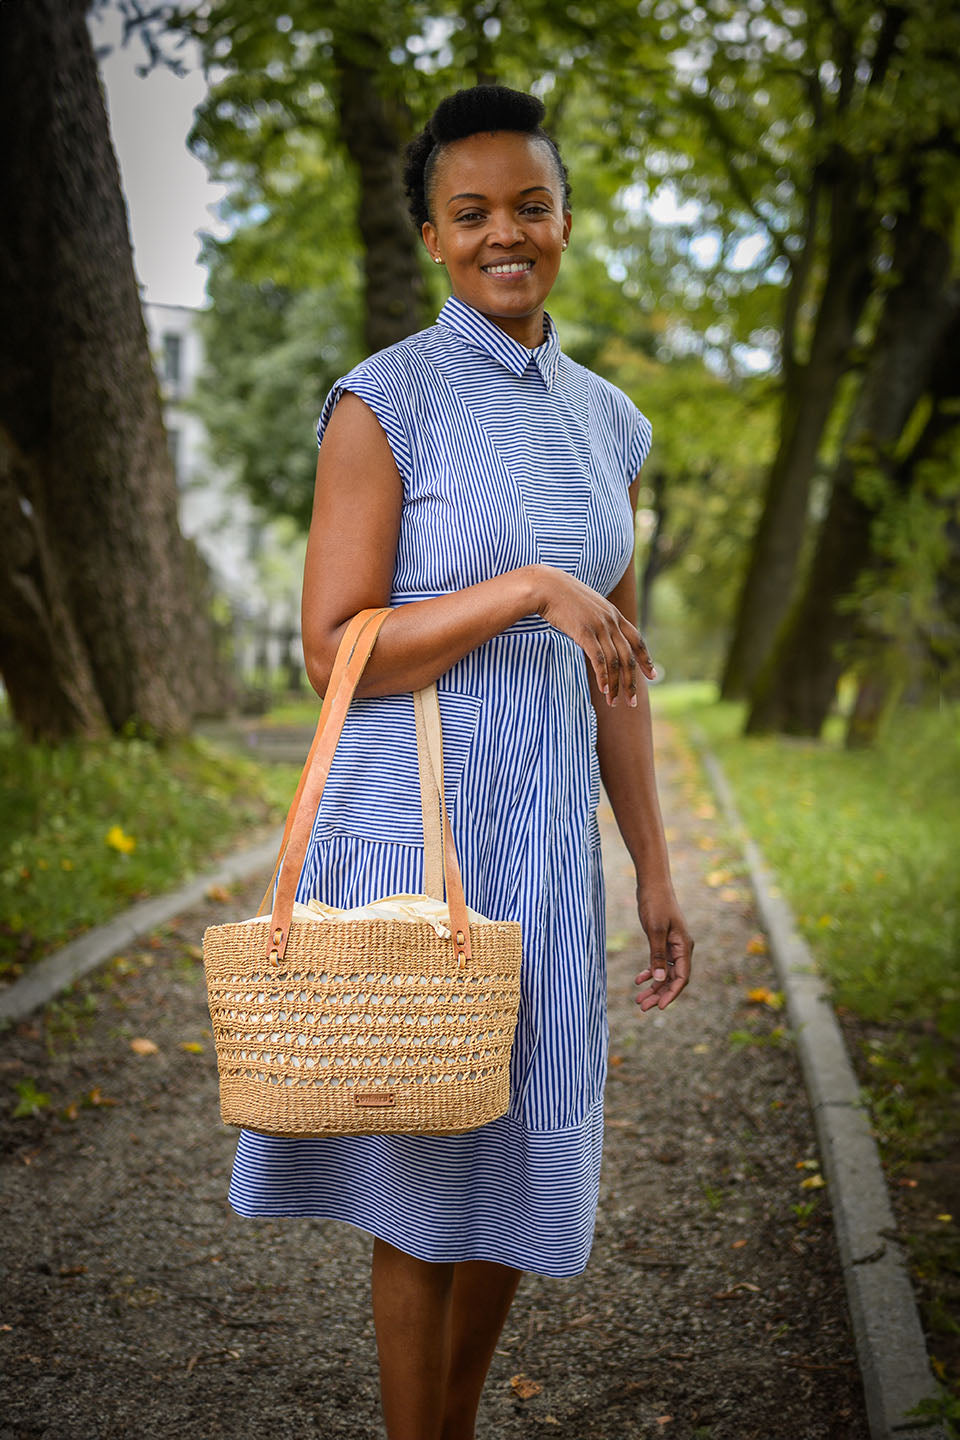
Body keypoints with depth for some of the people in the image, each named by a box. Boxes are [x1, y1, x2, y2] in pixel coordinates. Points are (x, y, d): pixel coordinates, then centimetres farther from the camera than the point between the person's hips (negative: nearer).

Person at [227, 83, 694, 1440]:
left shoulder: (609, 421, 10)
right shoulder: (384, 401, -7)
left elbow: (615, 670, 13)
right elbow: (336, 650, -12)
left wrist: (654, 872, 13)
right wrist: (529, 587, -21)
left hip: (550, 833, 6)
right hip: (416, 825, -6)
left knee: (521, 1147, 14)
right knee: (424, 1171, 4)